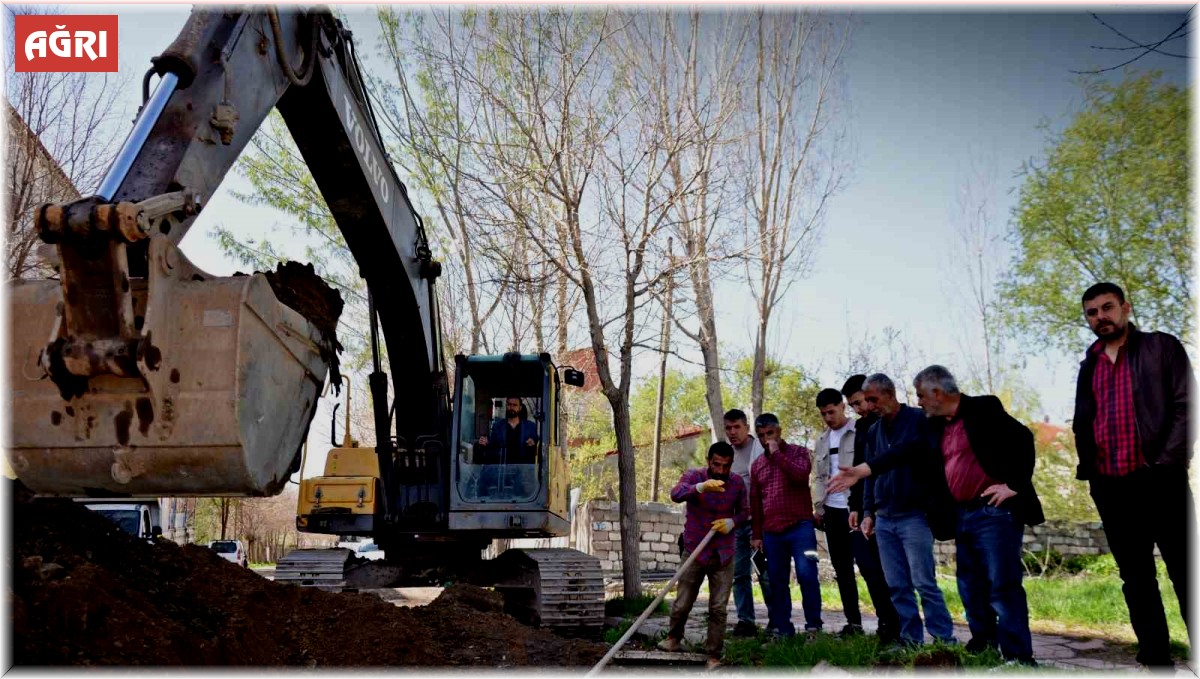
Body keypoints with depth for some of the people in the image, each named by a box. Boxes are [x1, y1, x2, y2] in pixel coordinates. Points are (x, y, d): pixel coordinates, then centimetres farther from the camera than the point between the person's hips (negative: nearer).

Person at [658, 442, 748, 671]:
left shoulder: (738, 483, -4)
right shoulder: (694, 476, -13)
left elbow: (744, 510, 11)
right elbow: (676, 494, -34)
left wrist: (732, 522, -12)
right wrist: (701, 487, -53)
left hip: (723, 555, 2)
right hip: (694, 553, -1)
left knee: (719, 609, 2)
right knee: (682, 604, 6)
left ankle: (714, 656, 15)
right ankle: (674, 639, 34)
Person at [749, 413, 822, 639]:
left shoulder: (799, 452, 4)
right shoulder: (757, 465, 15)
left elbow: (801, 474, -18)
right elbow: (755, 502, 17)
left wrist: (777, 453, -14)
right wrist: (756, 534, 14)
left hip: (800, 527, -4)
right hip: (771, 532, 4)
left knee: (807, 575, -10)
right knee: (777, 582, 5)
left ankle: (813, 625, 1)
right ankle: (783, 628, 12)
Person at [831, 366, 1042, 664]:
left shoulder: (983, 409, -7)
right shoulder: (936, 426, 14)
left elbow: (1023, 438, -12)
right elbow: (907, 452, 11)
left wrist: (1013, 484, -15)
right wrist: (861, 471, 5)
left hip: (994, 511, -8)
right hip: (962, 516, 8)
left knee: (1003, 587, -8)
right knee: (972, 589, 12)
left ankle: (1018, 659, -3)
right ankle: (982, 649, 21)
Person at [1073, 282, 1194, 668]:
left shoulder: (1162, 347, 4)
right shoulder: (1089, 365, 17)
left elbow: (1186, 407, -4)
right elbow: (1082, 423, 20)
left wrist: (1164, 463, -12)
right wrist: (1088, 467, 6)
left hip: (1159, 479, -5)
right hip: (1110, 487, 5)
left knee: (1185, 573, -3)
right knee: (1135, 578, 7)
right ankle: (1156, 661, 12)